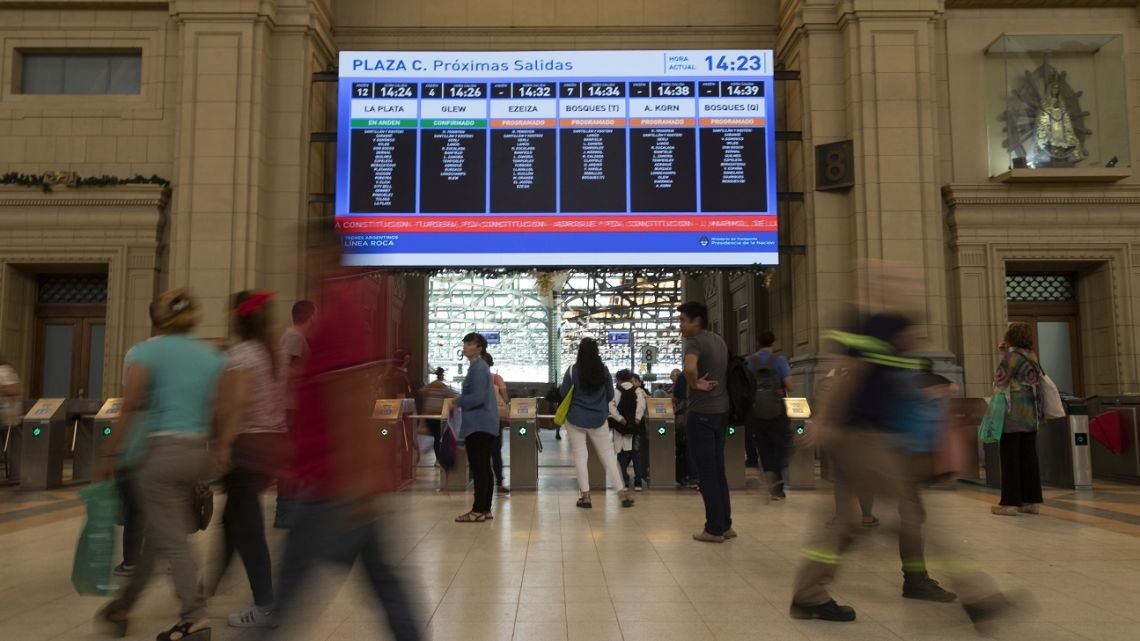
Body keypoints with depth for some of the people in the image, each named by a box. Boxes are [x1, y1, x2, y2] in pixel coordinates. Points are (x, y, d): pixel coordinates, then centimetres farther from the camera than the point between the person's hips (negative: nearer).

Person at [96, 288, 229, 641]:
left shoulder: (147, 351, -5)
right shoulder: (212, 357, 8)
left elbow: (130, 407, -10)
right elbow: (223, 411, 2)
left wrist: (110, 454, -4)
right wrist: (222, 450, 10)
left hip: (163, 451, -6)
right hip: (198, 451, 6)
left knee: (171, 540, 0)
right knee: (157, 534, 18)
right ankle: (122, 608, 33)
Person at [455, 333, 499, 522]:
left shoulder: (478, 367, -14)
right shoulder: (480, 366, 17)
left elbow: (478, 397, -23)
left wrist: (459, 402, -9)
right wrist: (461, 400, 13)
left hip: (478, 424, -11)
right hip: (484, 423, 11)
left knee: (478, 468, -8)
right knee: (484, 467, 11)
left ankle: (478, 510, -5)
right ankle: (485, 508, 16)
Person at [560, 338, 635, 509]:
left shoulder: (572, 370, -11)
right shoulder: (604, 370, -4)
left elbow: (563, 394, -3)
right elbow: (610, 395, 6)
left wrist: (562, 389, 19)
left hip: (576, 419, -2)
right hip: (598, 419, 2)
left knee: (580, 456, 5)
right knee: (608, 454, 9)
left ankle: (585, 496, 4)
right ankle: (622, 492, 7)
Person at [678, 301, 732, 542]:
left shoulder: (694, 342, -12)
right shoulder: (720, 341, 15)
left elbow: (690, 368, -32)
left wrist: (695, 384, -15)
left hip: (701, 413, -8)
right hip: (721, 410, 8)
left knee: (706, 471, -1)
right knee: (718, 470, 14)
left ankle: (714, 529, 4)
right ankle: (725, 525, 18)